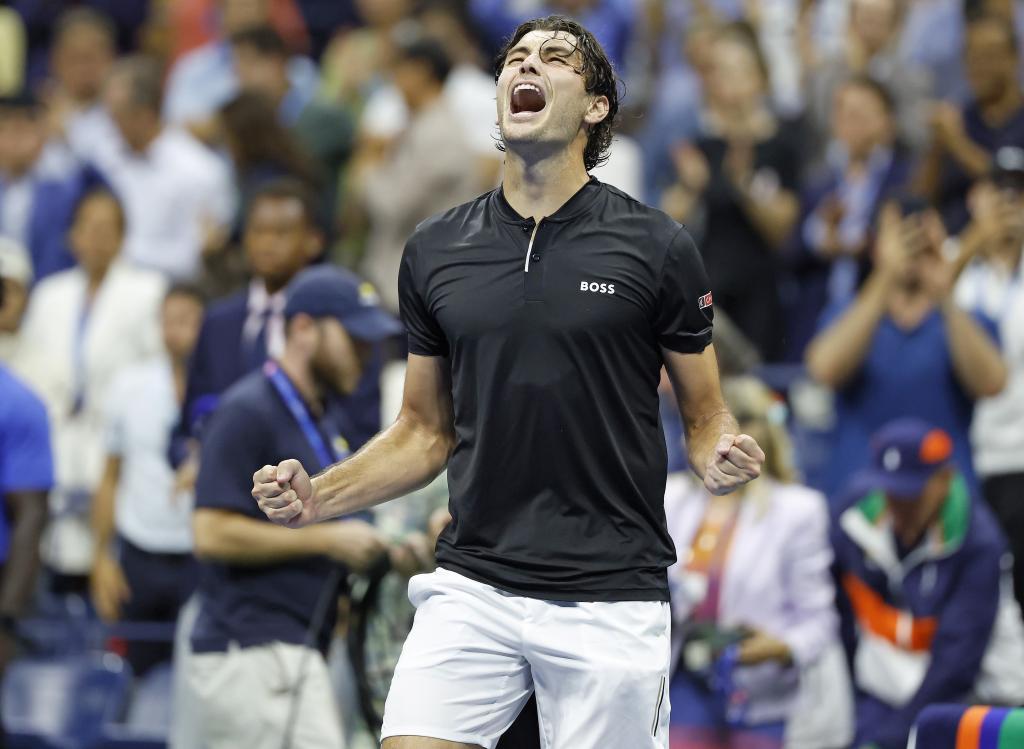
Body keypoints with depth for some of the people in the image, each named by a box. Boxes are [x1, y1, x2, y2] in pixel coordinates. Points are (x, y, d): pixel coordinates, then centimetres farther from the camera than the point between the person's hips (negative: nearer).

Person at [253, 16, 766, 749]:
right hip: (472, 589, 2)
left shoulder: (656, 246, -2)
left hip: (610, 598, -2)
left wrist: (722, 456, -17)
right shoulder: (436, 250, 7)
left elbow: (705, 416, 6)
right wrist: (319, 496, 0)